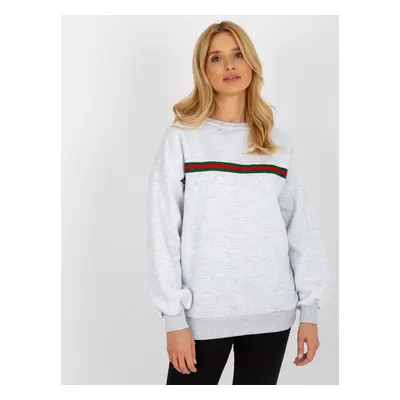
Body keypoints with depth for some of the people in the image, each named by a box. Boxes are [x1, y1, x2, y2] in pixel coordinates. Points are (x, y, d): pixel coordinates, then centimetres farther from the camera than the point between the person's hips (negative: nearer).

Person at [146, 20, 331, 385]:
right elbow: (163, 232, -6)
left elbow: (303, 229, 6)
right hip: (204, 312, -3)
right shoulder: (182, 138, -3)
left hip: (272, 312, 3)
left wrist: (310, 310, 1)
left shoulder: (278, 143, 6)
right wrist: (174, 317, -10)